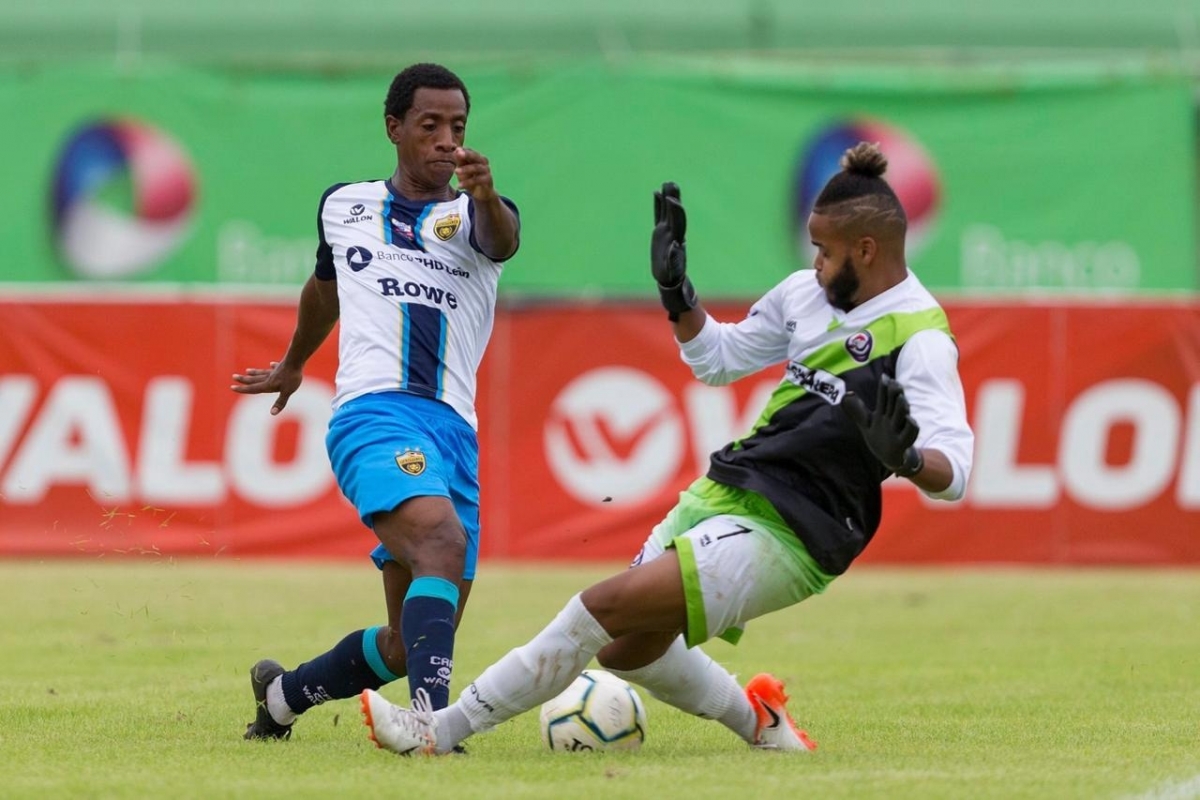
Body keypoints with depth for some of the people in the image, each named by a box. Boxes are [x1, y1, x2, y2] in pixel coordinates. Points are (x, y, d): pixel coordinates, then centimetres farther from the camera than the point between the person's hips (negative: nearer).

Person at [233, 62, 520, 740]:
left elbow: (502, 239, -15)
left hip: (454, 430, 2)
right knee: (442, 539, -33)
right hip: (374, 411, -2)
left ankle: (283, 694, 30)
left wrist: (484, 196, -38)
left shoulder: (474, 215, 11)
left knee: (411, 646, 3)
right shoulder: (343, 206, 16)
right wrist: (293, 365, 51)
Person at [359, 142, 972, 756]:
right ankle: (757, 721, 36)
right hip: (723, 493, 9)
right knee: (624, 648, 14)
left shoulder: (920, 341, -15)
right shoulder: (807, 293, 10)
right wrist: (677, 293, 10)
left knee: (608, 606, -19)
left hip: (785, 537, -9)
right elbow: (718, 358, 26)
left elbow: (952, 472, -25)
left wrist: (903, 457, -46)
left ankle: (441, 730, -13)